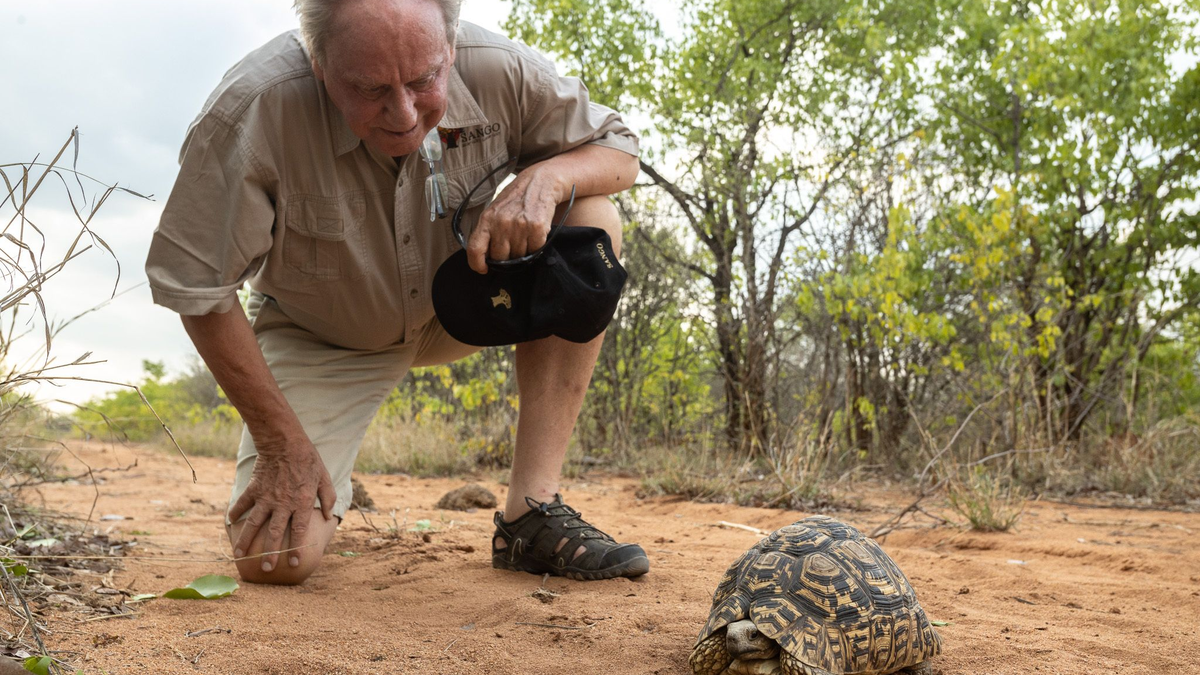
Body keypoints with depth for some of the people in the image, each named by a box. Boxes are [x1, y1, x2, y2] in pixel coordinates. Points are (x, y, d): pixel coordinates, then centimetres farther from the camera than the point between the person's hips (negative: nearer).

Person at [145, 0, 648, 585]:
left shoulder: (500, 71, -24)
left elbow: (618, 147, -8)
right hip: (320, 339, -2)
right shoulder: (252, 110, -32)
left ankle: (532, 513, -20)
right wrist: (283, 445, -20)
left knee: (591, 221, -23)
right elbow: (197, 288, -22)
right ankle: (324, 479, 23)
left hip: (455, 309, 3)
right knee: (274, 558, -18)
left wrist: (545, 177, -31)